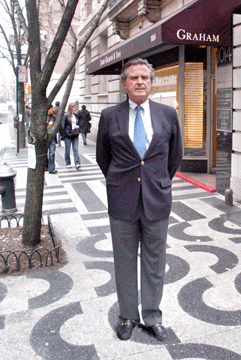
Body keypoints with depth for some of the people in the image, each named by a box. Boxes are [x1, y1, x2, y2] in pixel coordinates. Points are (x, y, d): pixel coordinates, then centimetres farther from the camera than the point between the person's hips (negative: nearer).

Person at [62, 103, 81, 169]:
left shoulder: (76, 116, 11)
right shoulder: (66, 116, -5)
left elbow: (78, 123, 21)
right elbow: (63, 125, -5)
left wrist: (78, 127, -1)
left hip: (75, 135, 4)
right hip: (68, 135, -4)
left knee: (76, 149, -3)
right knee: (67, 150, 7)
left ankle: (77, 163, -8)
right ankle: (68, 163, 19)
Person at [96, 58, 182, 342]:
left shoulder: (168, 114, 4)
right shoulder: (109, 116, 1)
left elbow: (175, 154, 15)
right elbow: (103, 156, 12)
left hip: (157, 201, 1)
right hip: (122, 201, 0)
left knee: (154, 262, 11)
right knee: (124, 262, 11)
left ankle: (152, 318, 30)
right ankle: (128, 316, 30)